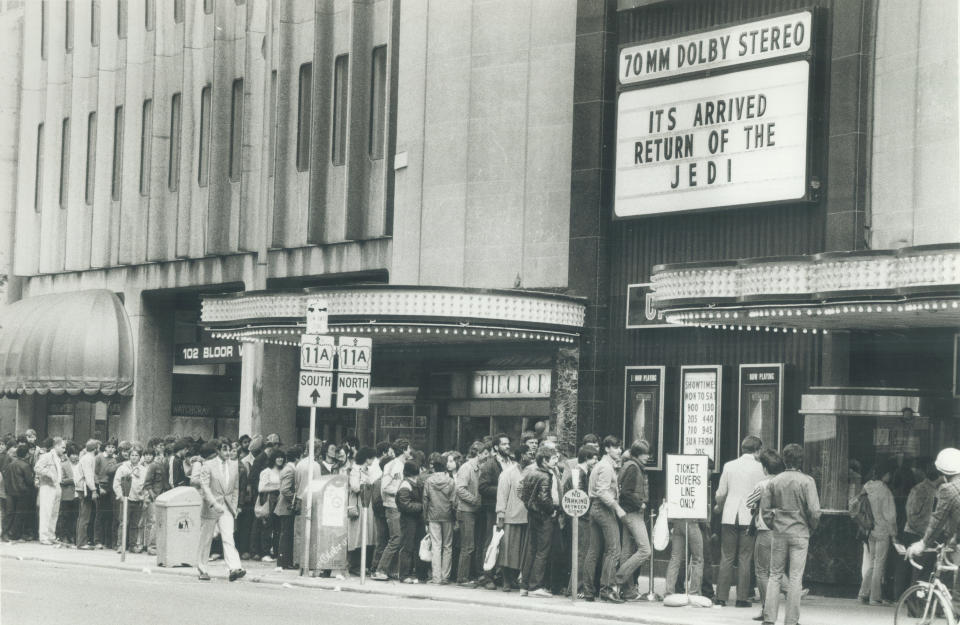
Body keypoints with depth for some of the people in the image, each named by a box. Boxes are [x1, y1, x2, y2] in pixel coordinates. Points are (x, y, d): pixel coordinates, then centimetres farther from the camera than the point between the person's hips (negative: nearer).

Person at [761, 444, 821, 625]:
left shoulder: (774, 481, 2)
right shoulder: (807, 481, -7)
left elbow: (764, 508, 2)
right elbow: (814, 510, -12)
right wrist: (811, 527, 5)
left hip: (779, 533, 3)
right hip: (800, 533, -3)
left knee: (775, 575, 10)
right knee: (796, 577, 2)